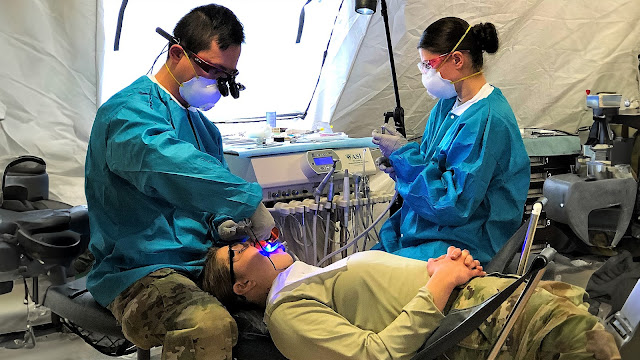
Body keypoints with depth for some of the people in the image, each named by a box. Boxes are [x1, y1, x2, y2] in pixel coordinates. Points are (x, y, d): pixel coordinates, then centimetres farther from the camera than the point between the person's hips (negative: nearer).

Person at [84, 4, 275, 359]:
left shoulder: (204, 127, 19)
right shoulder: (129, 111, -11)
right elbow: (171, 164, -34)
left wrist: (221, 223, 2)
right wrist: (249, 202, -35)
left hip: (203, 265, 9)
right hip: (139, 273, -8)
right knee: (210, 326, -38)